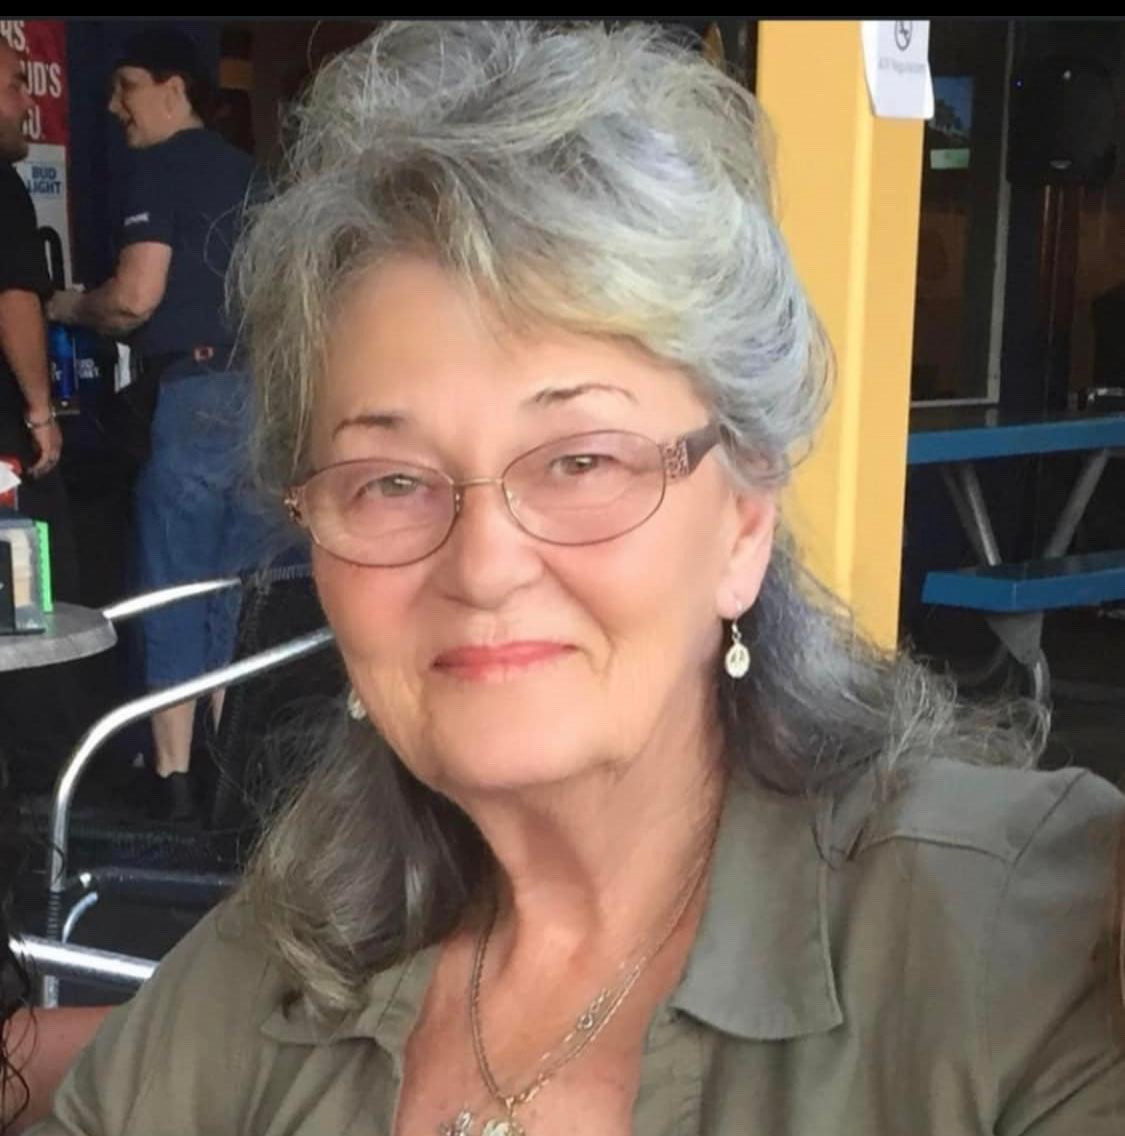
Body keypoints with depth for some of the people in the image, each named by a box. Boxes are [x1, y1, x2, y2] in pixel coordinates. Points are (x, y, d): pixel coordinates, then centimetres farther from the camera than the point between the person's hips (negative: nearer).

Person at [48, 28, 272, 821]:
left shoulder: (160, 169, -4)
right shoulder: (246, 173, 18)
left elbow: (136, 297, -14)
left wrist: (69, 306, 6)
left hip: (197, 394, -7)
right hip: (263, 390, 7)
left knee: (173, 590, 0)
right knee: (240, 589, 12)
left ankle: (175, 777, 2)